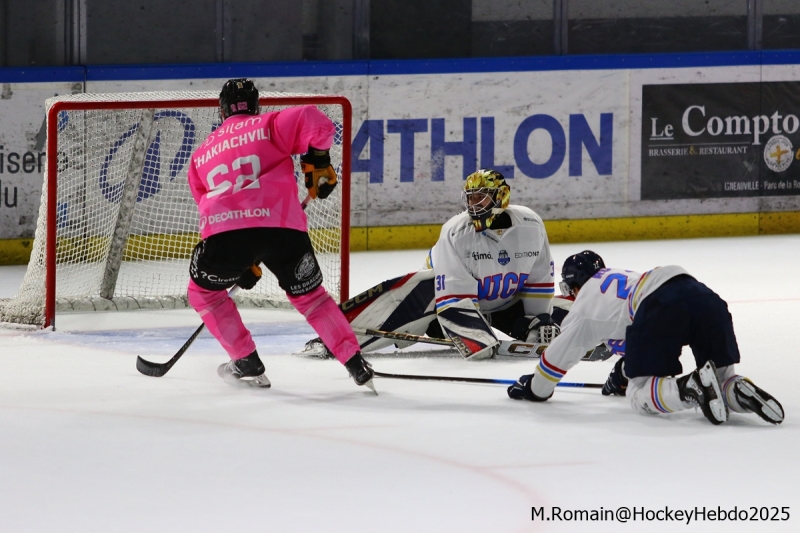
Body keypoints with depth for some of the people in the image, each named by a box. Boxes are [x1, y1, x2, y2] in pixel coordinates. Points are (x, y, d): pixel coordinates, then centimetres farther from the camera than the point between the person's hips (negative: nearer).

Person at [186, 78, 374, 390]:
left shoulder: (201, 155, 29)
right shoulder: (269, 126, 19)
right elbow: (312, 121, 0)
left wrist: (241, 262, 36)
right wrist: (317, 163, 15)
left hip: (225, 231, 0)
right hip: (283, 225, 0)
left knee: (203, 291, 27)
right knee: (309, 296, 22)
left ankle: (246, 361, 21)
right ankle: (356, 364, 18)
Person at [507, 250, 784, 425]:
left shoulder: (585, 306, 24)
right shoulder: (622, 276, 43)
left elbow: (560, 354, 32)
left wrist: (534, 387, 49)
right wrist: (623, 372, 69)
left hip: (661, 308, -6)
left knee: (640, 395, 2)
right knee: (722, 377, 17)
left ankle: (693, 388, -27)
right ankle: (740, 391, -19)